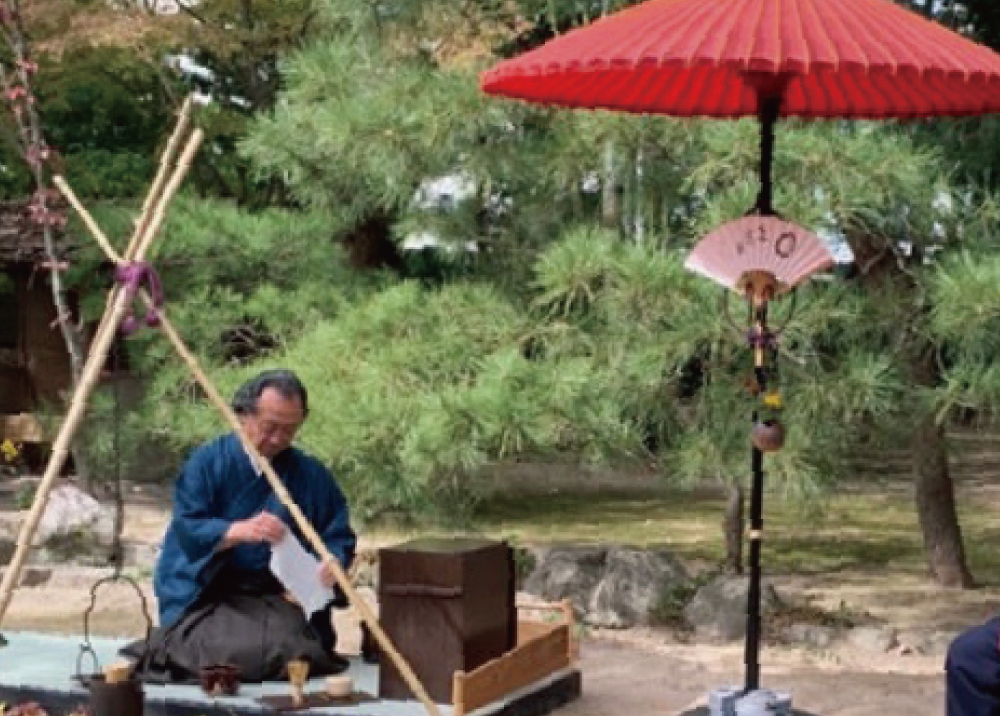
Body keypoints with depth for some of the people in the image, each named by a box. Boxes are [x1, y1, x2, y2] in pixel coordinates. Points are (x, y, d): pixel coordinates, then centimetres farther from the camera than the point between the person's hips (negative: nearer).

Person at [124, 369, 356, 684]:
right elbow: (186, 528, -10)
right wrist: (240, 531, -28)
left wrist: (330, 564, -15)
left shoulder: (312, 475, 8)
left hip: (279, 598, 3)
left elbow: (340, 539, 9)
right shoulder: (208, 461, 0)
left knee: (292, 646, -26)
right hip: (206, 597, -2)